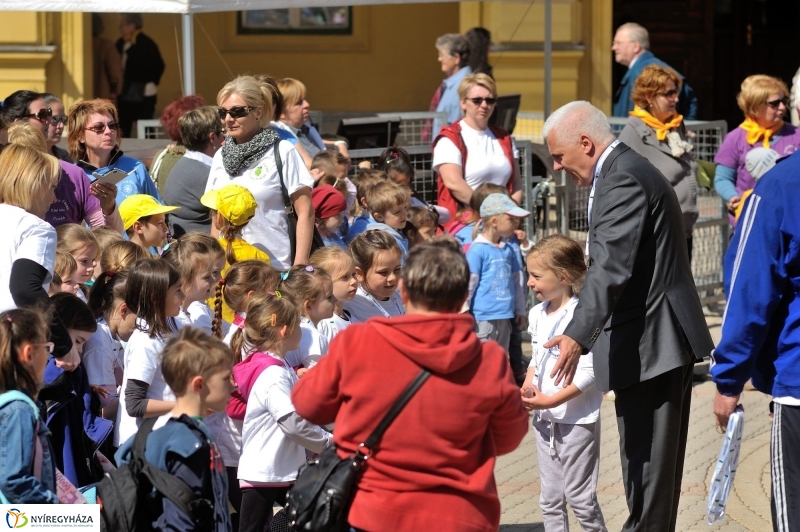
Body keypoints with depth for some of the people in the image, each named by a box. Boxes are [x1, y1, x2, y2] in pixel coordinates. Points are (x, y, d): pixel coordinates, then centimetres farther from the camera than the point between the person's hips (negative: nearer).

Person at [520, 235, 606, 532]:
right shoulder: (537, 315, 6)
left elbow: (589, 373, -22)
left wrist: (551, 401, -23)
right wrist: (527, 386, -2)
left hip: (576, 420, -8)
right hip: (544, 419, 8)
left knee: (579, 496, -1)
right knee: (550, 499, 13)